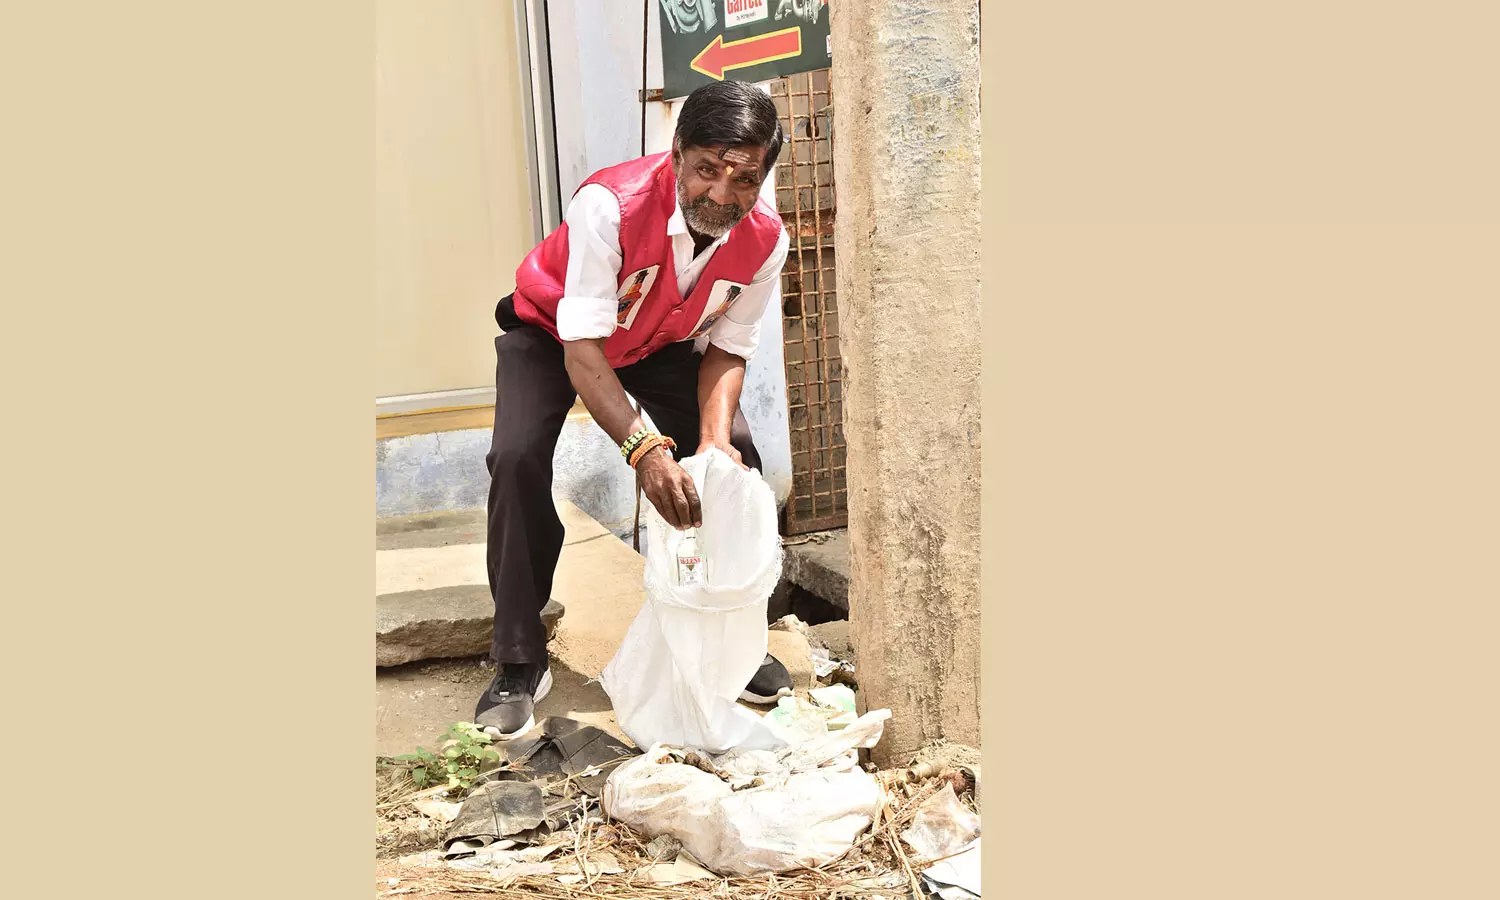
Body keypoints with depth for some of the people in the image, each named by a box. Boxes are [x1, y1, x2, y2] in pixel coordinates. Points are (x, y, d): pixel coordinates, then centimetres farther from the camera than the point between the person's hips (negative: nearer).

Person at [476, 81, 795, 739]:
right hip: (552, 331, -3)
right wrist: (644, 450, -54)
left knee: (737, 454, -13)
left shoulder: (764, 240, -25)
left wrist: (714, 440, -34)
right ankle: (518, 665, -10)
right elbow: (583, 348, -41)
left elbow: (727, 350, -15)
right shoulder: (609, 205, -40)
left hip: (663, 343, 4)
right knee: (517, 458, -24)